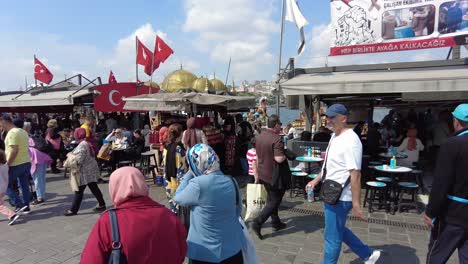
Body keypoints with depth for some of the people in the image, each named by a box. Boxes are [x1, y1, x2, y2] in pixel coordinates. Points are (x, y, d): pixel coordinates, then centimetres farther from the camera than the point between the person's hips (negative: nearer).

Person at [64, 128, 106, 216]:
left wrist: (70, 155, -8)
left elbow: (79, 160, -22)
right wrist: (73, 154, 11)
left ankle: (73, 210, 9)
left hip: (85, 172, -9)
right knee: (94, 188, 14)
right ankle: (102, 205, 19)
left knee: (79, 191, 0)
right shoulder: (87, 143, 10)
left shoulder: (82, 145, -19)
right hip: (91, 170, 9)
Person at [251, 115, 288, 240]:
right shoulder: (276, 139, -22)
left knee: (271, 198, 20)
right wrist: (286, 155, -10)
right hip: (274, 175, -8)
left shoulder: (259, 136, 5)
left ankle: (276, 222, 32)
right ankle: (257, 223, -3)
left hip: (263, 173, 8)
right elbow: (279, 159, -31)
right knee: (275, 200, 4)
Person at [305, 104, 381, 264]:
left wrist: (356, 205, -24)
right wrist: (316, 180, 18)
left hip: (339, 198, -10)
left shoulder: (350, 141, -22)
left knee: (332, 238, 7)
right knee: (339, 231, 25)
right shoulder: (335, 136, 8)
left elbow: (355, 175, -24)